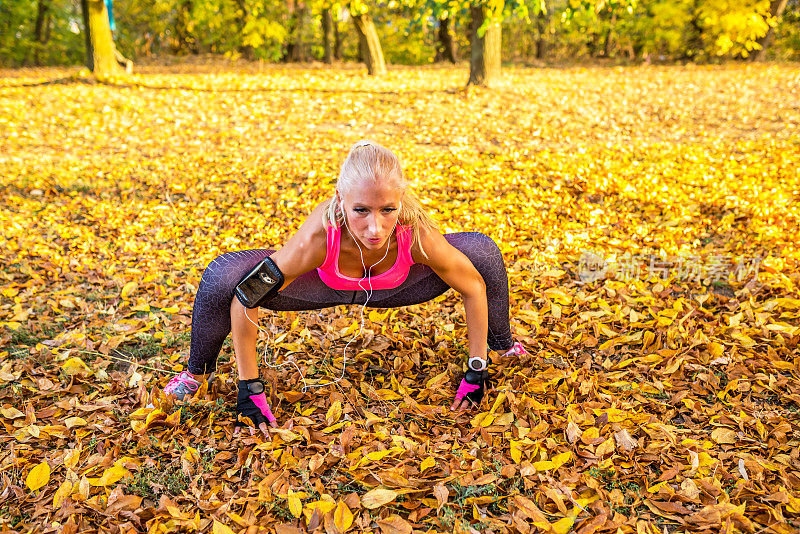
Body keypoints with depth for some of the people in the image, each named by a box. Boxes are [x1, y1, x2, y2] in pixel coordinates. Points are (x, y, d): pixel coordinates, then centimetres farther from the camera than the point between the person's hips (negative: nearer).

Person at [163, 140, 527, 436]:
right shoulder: (317, 237, -42)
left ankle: (501, 344, 20)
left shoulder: (417, 235, -38)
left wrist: (476, 372, -16)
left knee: (483, 251, -15)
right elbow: (245, 299, -29)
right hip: (325, 285, -1)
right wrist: (249, 388, -23)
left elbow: (474, 288, -19)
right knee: (221, 277, -25)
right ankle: (197, 372, 9)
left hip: (391, 288, 2)